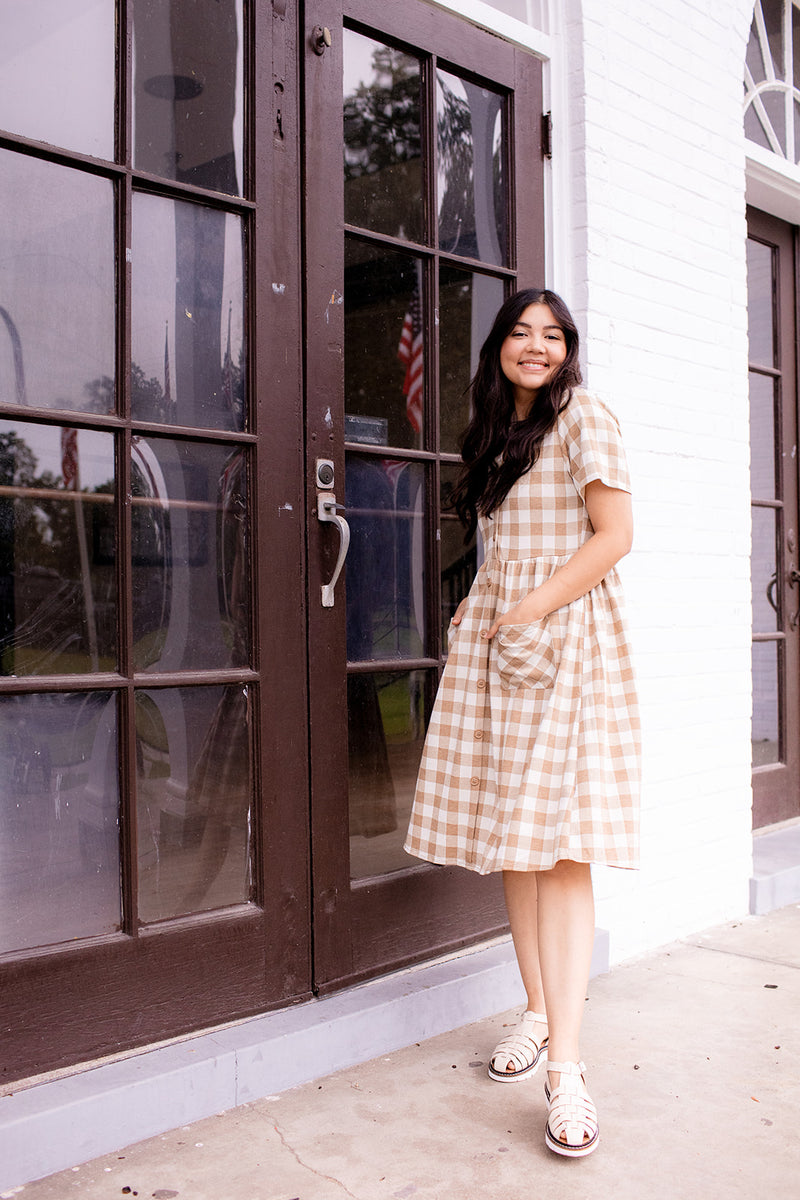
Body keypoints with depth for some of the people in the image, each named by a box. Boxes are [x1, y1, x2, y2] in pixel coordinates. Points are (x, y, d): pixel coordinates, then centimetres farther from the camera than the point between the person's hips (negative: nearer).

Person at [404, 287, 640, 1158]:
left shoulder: (583, 418, -2)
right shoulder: (493, 433, 20)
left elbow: (614, 536, -10)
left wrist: (531, 611, -15)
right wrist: (476, 615, 10)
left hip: (565, 638, -7)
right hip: (494, 640, 7)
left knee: (558, 844, -12)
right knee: (509, 841, 7)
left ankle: (565, 1068, -10)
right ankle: (538, 1013, 20)